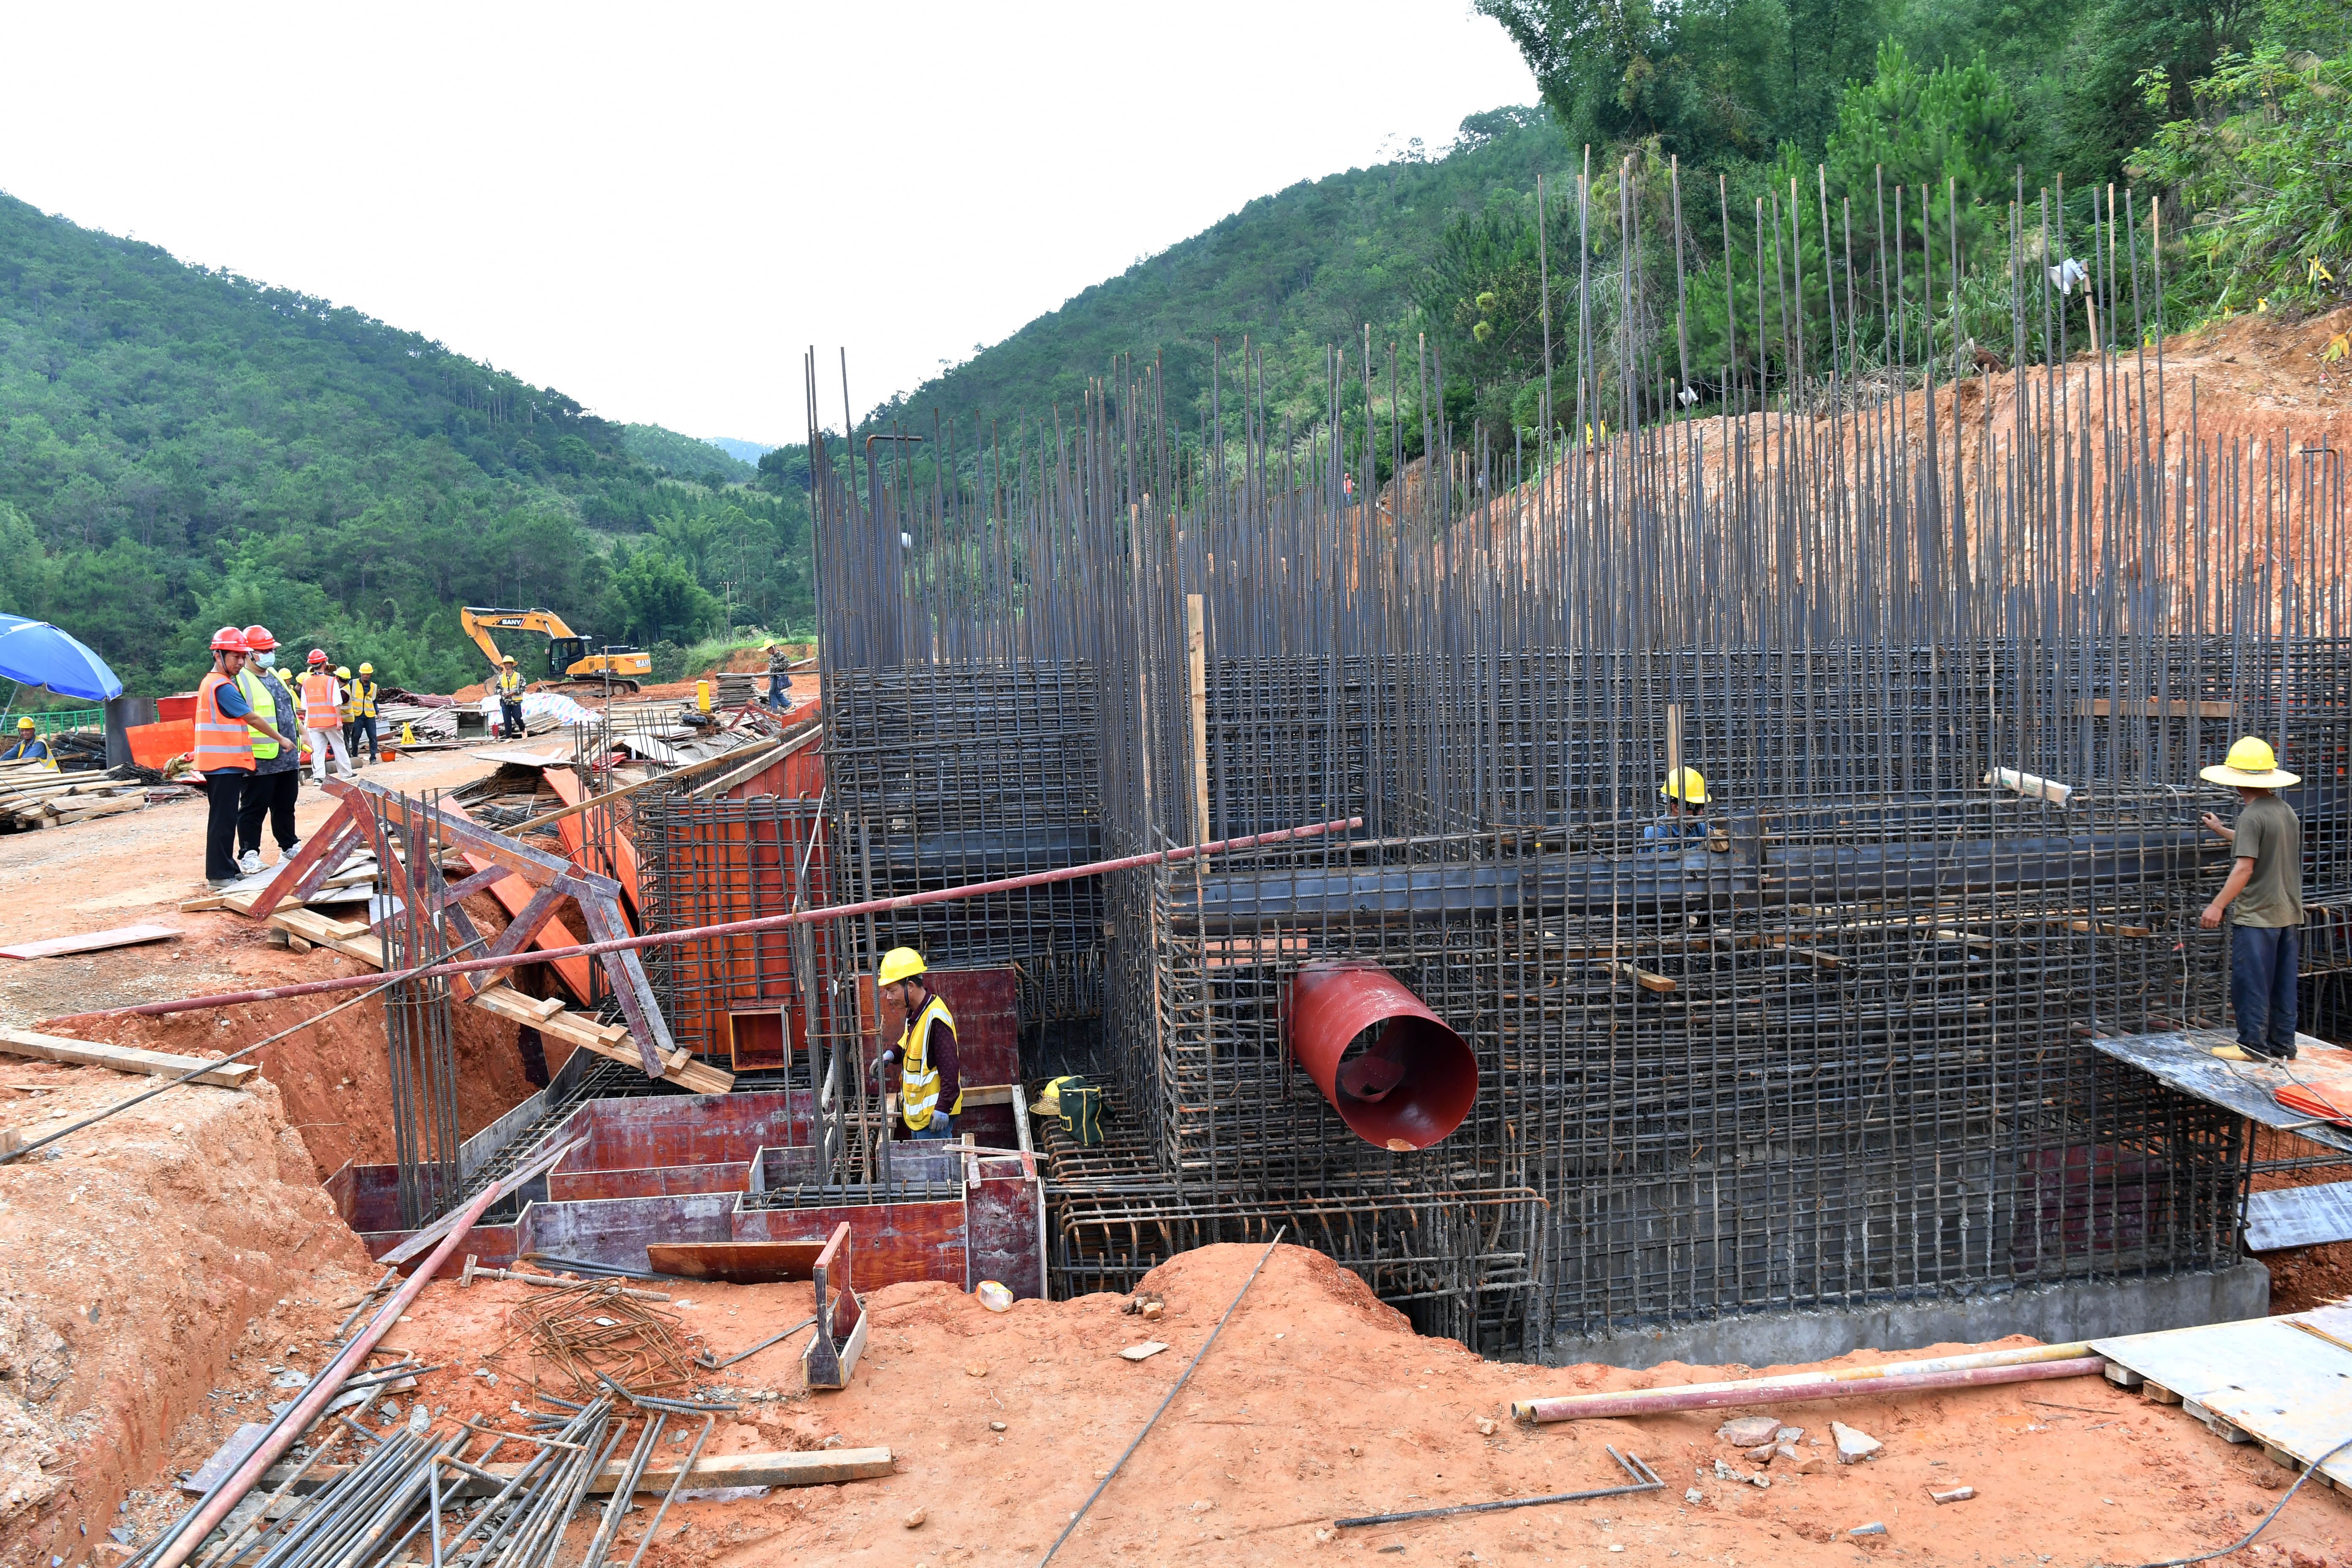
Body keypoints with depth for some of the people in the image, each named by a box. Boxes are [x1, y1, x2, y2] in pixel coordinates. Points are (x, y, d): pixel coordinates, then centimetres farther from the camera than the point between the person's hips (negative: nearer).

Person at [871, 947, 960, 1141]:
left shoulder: (935, 1018, -23)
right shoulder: (913, 1012, 7)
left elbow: (949, 1069, -24)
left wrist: (943, 1109, -25)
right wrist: (891, 1055, 3)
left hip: (934, 1112, -10)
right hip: (917, 1110, 10)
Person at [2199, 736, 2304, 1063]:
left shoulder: (2252, 815, -16)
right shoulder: (2287, 812, 10)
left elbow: (2245, 867, -22)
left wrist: (2218, 905, -20)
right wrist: (2221, 831, 40)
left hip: (2256, 914, -8)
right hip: (2287, 913, 8)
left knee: (2250, 980, -1)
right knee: (2282, 983, 12)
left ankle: (2254, 1044, 2)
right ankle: (2282, 1045, 17)